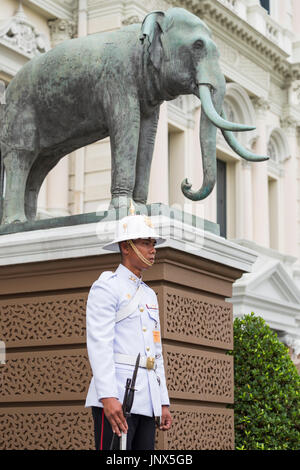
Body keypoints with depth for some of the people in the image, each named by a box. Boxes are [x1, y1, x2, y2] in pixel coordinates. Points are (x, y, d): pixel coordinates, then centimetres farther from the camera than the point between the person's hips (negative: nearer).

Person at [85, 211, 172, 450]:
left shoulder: (149, 294, 23)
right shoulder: (106, 287, -2)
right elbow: (98, 344, -14)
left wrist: (164, 403, 16)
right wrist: (108, 396, -25)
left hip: (147, 401, 8)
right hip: (115, 398, -8)